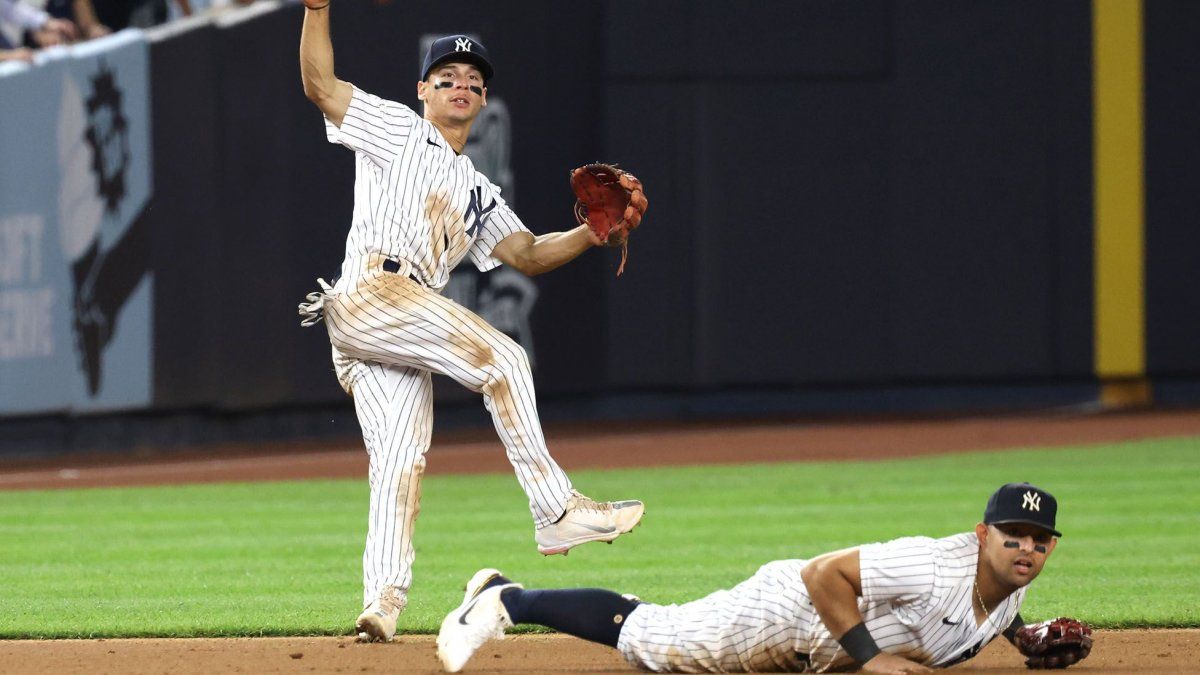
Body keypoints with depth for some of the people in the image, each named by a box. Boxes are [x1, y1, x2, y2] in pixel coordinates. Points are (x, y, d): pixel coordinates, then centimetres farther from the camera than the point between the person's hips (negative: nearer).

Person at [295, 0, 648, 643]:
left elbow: (528, 253, 21)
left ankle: (382, 602, -12)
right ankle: (556, 511, -21)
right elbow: (319, 83, 5)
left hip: (403, 328, 7)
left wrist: (596, 231, 5)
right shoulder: (395, 128, 16)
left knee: (399, 460, -4)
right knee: (502, 358, -19)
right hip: (370, 292, -7)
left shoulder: (477, 193, 32)